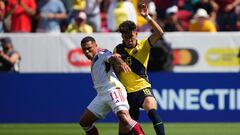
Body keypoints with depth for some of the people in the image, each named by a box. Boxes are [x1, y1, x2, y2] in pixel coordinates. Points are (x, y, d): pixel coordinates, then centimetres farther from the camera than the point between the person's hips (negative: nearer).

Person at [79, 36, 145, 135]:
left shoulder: (103, 54, 5)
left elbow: (113, 57, -17)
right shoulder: (93, 62, 29)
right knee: (84, 122, 8)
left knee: (123, 116, -31)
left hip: (113, 89, -9)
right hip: (101, 94, 9)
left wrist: (121, 63, -41)